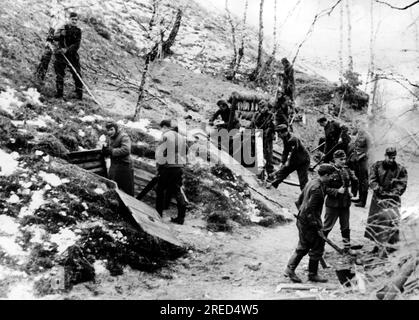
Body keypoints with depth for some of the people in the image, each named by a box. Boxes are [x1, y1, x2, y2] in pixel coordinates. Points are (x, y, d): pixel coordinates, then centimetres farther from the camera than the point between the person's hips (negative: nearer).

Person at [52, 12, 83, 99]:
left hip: (72, 54, -1)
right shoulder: (63, 28, 6)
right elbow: (55, 37, -6)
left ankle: (79, 93, 0)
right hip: (60, 54, 1)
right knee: (59, 74, 0)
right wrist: (61, 34, -28)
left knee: (77, 74, -6)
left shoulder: (78, 31, 3)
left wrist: (67, 50, -21)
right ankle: (59, 92, 8)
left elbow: (76, 45, -6)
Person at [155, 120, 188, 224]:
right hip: (179, 167, 6)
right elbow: (183, 154, 15)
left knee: (160, 190, 8)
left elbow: (160, 153, -10)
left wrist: (158, 167, -1)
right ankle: (181, 217, 4)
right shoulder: (181, 137, 14)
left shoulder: (165, 136, -7)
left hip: (167, 167, -6)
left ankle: (158, 215, 13)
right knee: (177, 191, 8)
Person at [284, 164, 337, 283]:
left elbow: (299, 201, 15)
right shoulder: (317, 189, -23)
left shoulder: (311, 183, 7)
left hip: (302, 220, 10)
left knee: (303, 247, 18)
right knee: (317, 248, 5)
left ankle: (290, 270, 22)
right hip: (309, 223, -10)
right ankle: (313, 274, 16)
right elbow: (309, 209, -25)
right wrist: (317, 225, -19)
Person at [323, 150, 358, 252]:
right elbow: (325, 188, -14)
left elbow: (355, 182, 6)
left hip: (345, 203, 5)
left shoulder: (347, 170, 4)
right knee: (327, 227, 2)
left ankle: (347, 247, 28)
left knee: (345, 227, 16)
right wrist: (337, 191, -22)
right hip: (333, 204, -5)